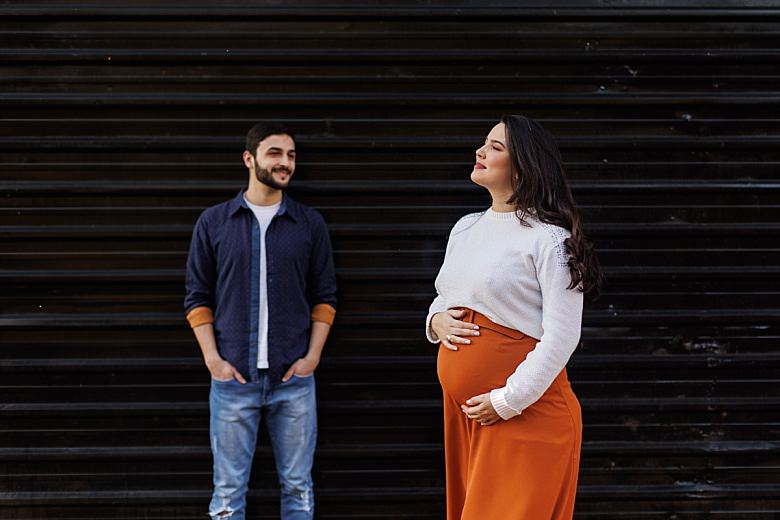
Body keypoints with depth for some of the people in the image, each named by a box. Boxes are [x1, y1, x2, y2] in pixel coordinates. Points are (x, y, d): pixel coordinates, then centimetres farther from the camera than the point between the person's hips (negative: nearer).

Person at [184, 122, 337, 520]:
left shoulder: (310, 225, 7)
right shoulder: (213, 222, 4)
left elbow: (324, 297, 9)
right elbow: (197, 297, 5)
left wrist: (312, 356, -3)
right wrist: (213, 359, -5)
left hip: (294, 378, 1)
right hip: (233, 378, -1)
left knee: (297, 487, 7)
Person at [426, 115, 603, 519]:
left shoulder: (549, 238, -11)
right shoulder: (465, 228, 13)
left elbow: (562, 337, -15)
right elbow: (443, 299, 26)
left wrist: (508, 401, -18)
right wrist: (436, 320, 2)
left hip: (524, 413, -7)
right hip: (461, 411, 7)